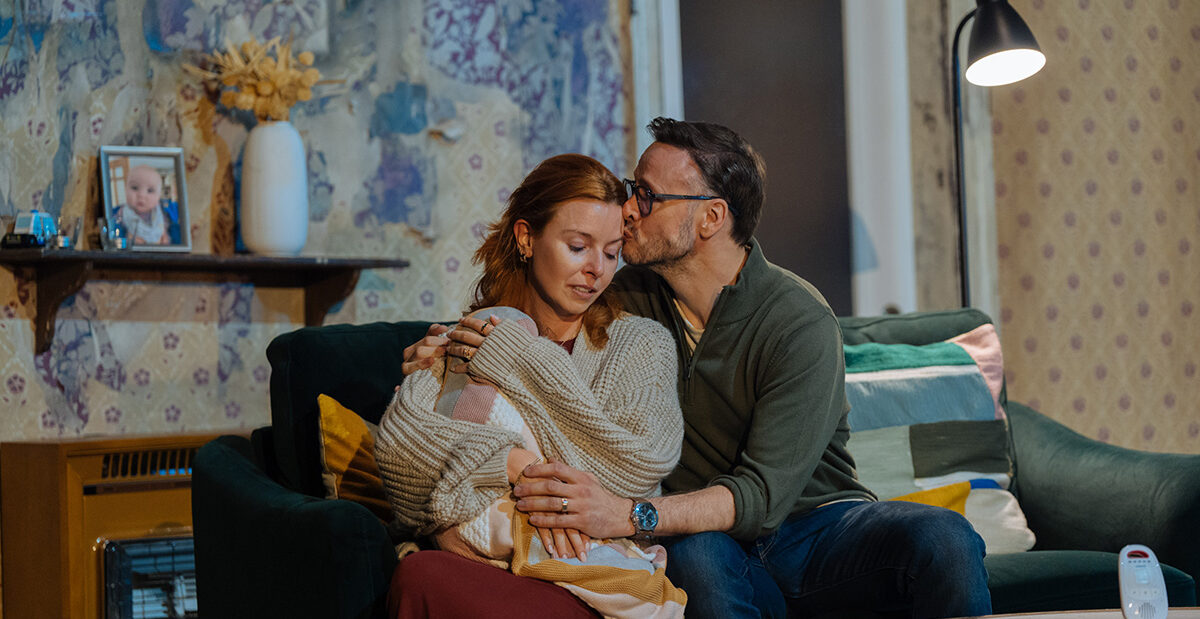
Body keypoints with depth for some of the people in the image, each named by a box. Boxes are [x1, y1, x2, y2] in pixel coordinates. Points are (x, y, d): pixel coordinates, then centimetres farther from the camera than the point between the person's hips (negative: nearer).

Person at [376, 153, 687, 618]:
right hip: (484, 563, 3)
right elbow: (398, 440, -1)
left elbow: (643, 465, -4)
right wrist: (517, 464, -15)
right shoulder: (469, 343, 17)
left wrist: (528, 364, -1)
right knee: (419, 574, -36)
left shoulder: (642, 342, 15)